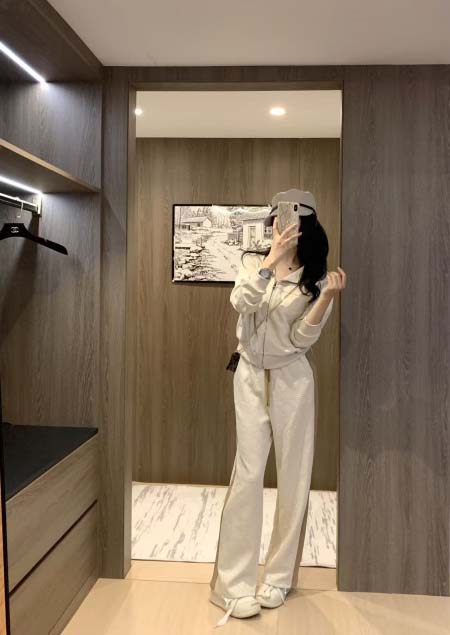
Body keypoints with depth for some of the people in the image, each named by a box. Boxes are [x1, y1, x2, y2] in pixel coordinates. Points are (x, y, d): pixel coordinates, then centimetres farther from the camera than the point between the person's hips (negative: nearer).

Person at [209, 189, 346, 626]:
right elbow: (242, 303, -18)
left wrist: (327, 297, -23)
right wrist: (273, 256, -22)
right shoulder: (252, 261, 3)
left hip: (292, 380, 0)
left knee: (294, 476, 5)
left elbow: (302, 337, -9)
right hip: (250, 377, 0)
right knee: (248, 474, -4)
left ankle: (277, 578, 21)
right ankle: (232, 584, 5)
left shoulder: (314, 277, 0)